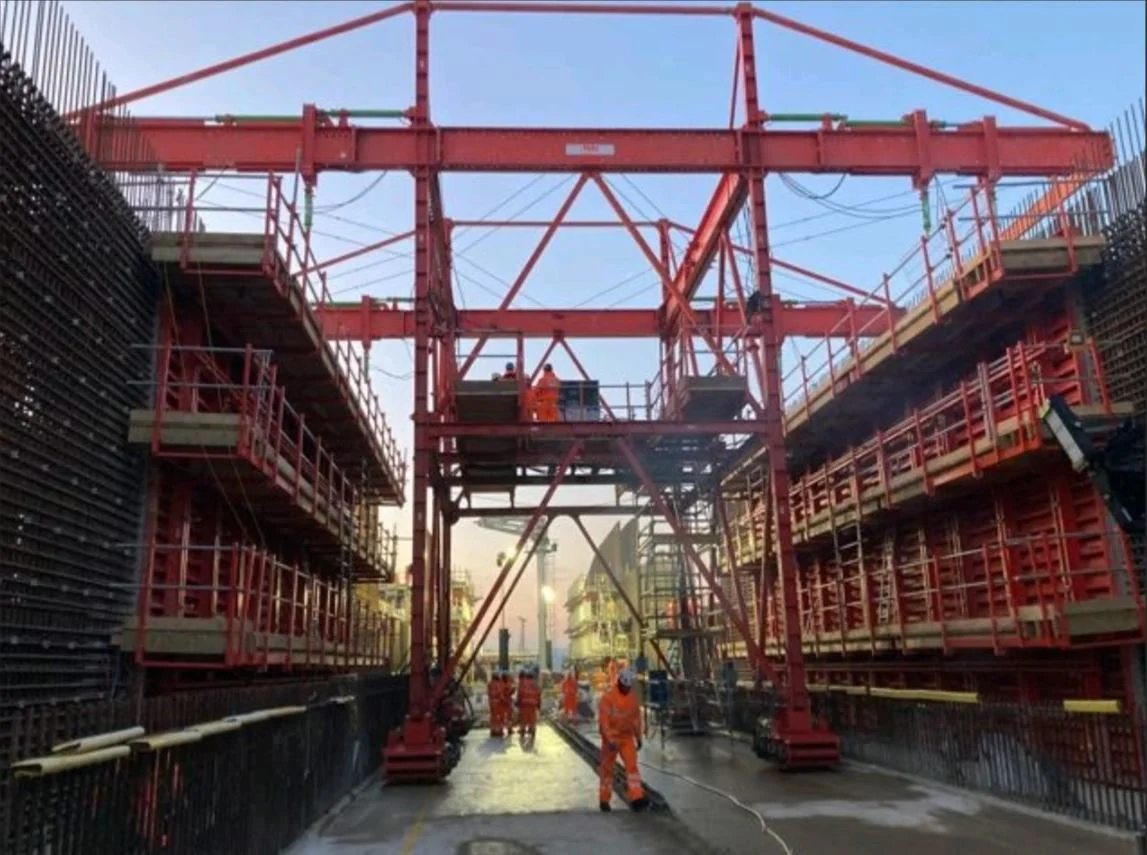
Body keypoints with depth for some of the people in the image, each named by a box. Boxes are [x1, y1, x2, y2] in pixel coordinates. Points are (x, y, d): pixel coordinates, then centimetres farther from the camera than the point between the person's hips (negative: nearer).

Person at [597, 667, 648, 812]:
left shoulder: (633, 696, 1)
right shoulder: (608, 697, -17)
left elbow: (636, 717, 11)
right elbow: (603, 720, -19)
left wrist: (638, 737, 13)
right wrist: (610, 740, -25)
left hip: (627, 737, 4)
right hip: (611, 738, -4)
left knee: (632, 765, -11)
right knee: (607, 768, 7)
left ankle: (636, 798, -17)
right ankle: (604, 799, 19)